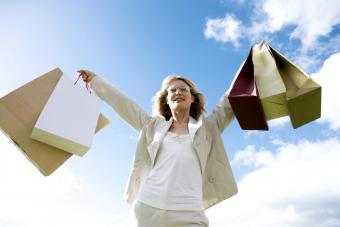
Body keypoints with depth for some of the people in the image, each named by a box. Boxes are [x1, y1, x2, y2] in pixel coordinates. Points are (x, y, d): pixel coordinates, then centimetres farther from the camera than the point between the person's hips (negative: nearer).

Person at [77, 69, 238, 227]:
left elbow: (229, 104, 17)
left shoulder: (206, 128, 14)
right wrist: (95, 80, 29)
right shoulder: (154, 125, 15)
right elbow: (123, 104, 21)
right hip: (148, 207, 1)